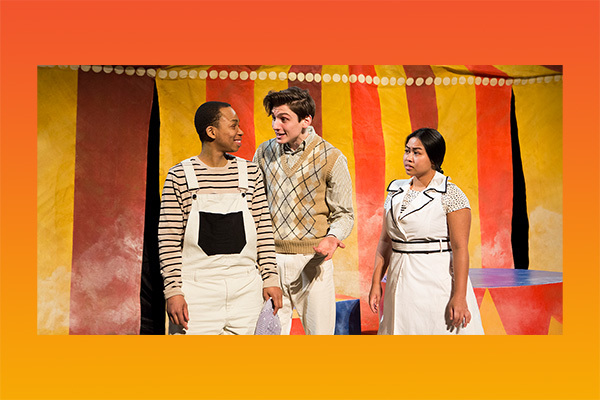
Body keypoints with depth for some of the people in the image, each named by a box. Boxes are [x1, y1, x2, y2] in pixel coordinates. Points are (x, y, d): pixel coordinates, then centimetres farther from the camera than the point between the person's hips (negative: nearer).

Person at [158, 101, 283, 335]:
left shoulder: (250, 173, 7)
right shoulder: (180, 177, -2)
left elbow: (264, 229, 9)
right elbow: (169, 239, -3)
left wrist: (271, 279, 4)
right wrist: (173, 291, -9)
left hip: (245, 291, 3)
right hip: (197, 293, -3)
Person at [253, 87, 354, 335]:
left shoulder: (331, 158, -4)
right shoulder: (264, 153, 7)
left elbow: (344, 214, 2)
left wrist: (332, 237, -19)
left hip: (313, 260, -2)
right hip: (271, 260, 3)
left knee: (320, 331, 4)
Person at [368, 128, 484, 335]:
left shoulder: (450, 195, -9)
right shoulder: (395, 192, 9)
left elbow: (460, 248, -14)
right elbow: (385, 241, 12)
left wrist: (459, 296, -19)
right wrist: (376, 282, 6)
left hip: (439, 282, -5)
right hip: (401, 283, 6)